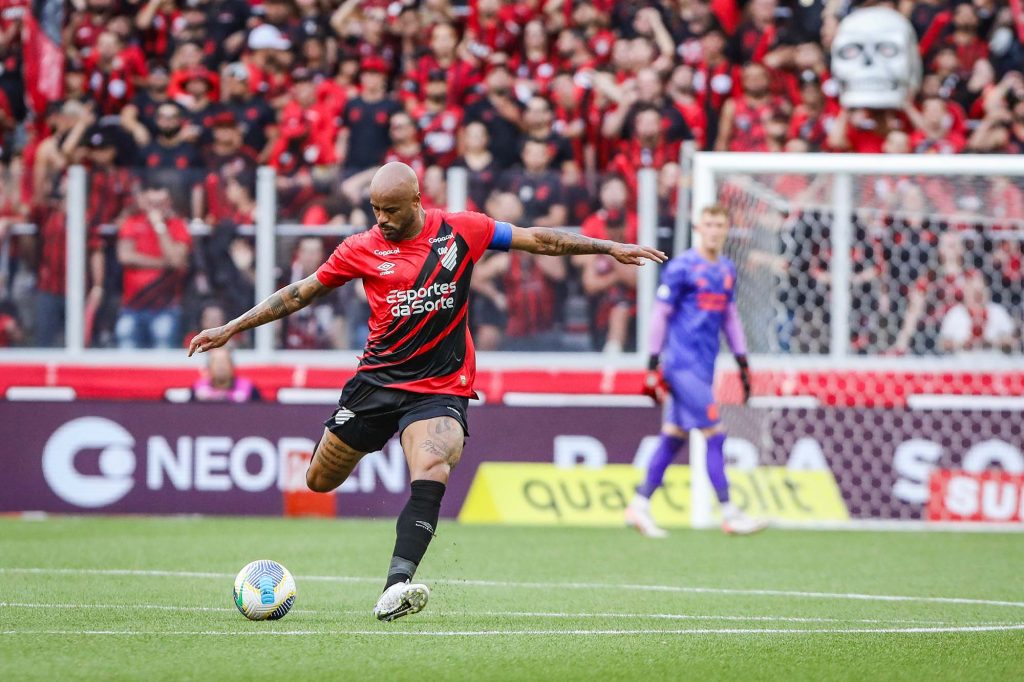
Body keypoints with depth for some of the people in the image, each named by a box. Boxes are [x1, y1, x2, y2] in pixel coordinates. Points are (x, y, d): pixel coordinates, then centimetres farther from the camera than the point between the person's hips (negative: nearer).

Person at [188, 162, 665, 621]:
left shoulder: (460, 230, -3)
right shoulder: (362, 250, -2)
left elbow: (538, 240, 6)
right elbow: (300, 294, 8)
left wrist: (609, 248, 6)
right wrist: (231, 329, 7)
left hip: (441, 388, -2)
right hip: (378, 378, 2)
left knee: (432, 473, -28)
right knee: (320, 482, 7)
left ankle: (396, 585, -35)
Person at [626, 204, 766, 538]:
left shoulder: (727, 270, 13)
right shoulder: (681, 267, -8)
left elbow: (730, 316, 21)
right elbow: (660, 314, -8)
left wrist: (742, 361, 19)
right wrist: (654, 361, -11)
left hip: (704, 365, 7)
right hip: (683, 362, -7)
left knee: (674, 436, 8)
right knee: (714, 434, -9)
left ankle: (640, 505, 14)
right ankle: (729, 513, -7)